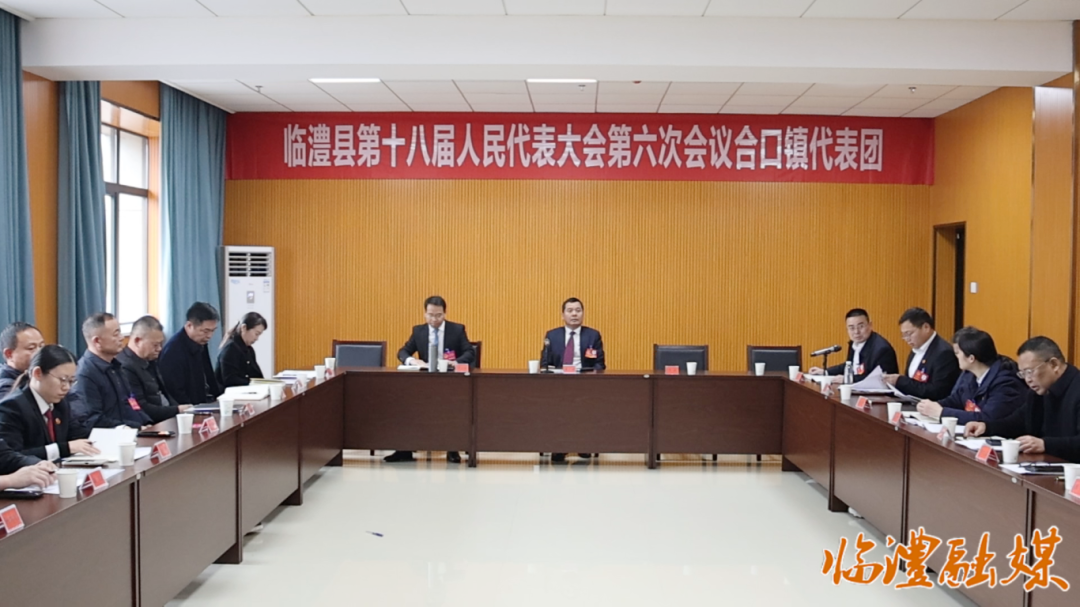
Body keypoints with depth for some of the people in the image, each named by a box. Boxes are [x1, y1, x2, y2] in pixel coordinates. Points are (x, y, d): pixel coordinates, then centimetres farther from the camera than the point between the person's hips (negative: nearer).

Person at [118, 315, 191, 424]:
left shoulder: (149, 360, 12)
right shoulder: (126, 367, -17)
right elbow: (141, 410, -19)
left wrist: (179, 408, 0)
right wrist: (177, 410, -17)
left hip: (167, 419, 9)